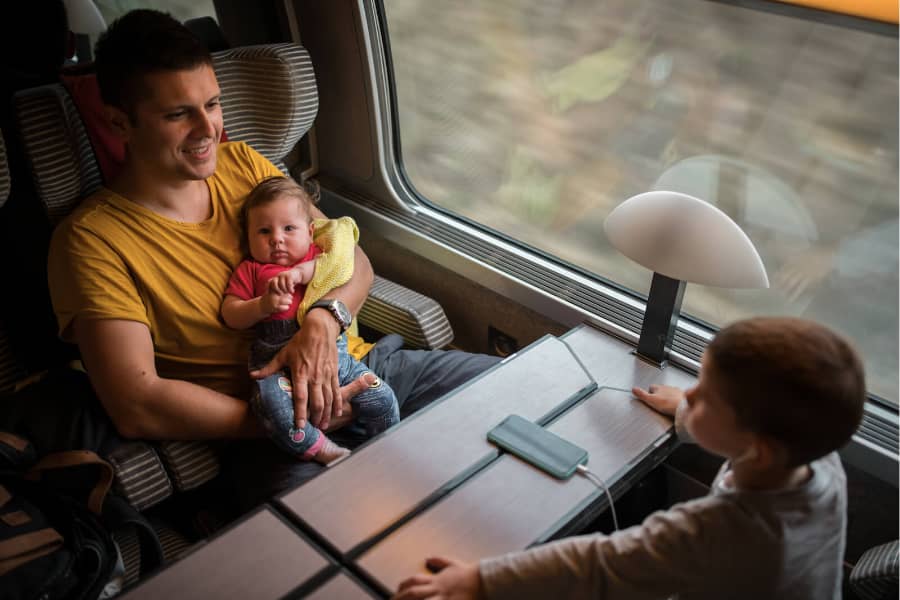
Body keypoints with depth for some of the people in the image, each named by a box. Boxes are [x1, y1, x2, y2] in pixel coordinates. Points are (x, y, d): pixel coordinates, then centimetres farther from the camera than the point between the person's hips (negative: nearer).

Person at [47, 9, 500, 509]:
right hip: (255, 428, -6)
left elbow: (354, 260, 9)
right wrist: (289, 418, -16)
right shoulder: (91, 239, -7)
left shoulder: (240, 162, 10)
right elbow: (136, 407, -15)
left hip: (350, 364, 7)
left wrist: (322, 322, -13)